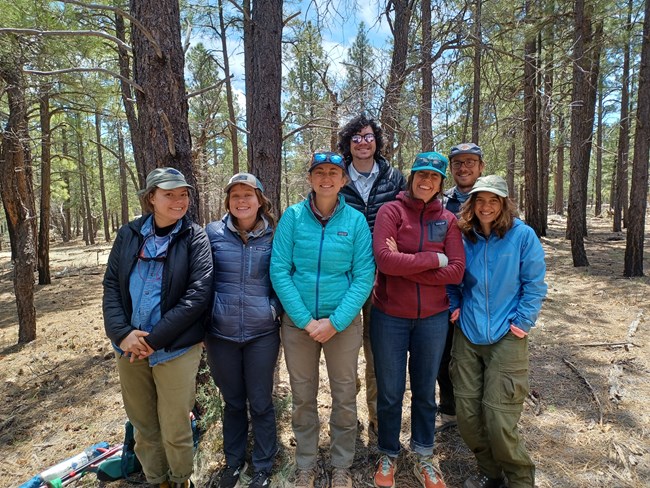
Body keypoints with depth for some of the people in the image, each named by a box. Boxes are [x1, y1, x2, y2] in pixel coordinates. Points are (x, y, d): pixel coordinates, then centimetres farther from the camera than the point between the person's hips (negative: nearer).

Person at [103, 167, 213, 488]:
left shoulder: (195, 237, -7)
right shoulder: (129, 234, 4)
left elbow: (198, 293, -13)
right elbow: (111, 285, 5)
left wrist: (155, 339, -16)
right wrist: (121, 333, -10)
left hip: (175, 349, -3)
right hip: (129, 347, 4)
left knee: (175, 430, 6)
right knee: (143, 426, 18)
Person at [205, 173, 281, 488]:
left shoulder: (274, 235, -3)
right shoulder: (212, 233, -4)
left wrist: (274, 309, -3)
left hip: (262, 334, 0)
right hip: (220, 334, 1)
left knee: (260, 403, 11)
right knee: (233, 402, 17)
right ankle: (233, 462, 41)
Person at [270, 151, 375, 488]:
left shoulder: (356, 220, -4)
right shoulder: (292, 216, -4)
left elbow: (364, 277, -8)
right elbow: (279, 271, -8)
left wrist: (335, 322, -16)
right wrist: (306, 320, -13)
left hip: (344, 322, 0)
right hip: (298, 322, 1)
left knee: (344, 397, 13)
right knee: (302, 397, 15)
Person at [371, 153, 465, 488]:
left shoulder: (448, 220, 1)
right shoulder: (390, 211, -7)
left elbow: (456, 271, -9)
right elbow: (384, 259, -21)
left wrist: (405, 264, -17)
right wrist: (435, 260, -15)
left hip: (433, 319, 3)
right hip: (389, 317, -2)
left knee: (425, 391, 18)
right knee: (390, 393, 13)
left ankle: (424, 459, 39)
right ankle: (388, 456, 36)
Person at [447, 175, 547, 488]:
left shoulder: (523, 235, -5)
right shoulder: (464, 236, 4)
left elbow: (534, 284, -2)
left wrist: (523, 323, -6)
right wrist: (454, 307, 3)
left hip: (506, 337, -3)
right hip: (467, 335, 4)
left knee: (498, 418, -4)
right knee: (467, 414, 7)